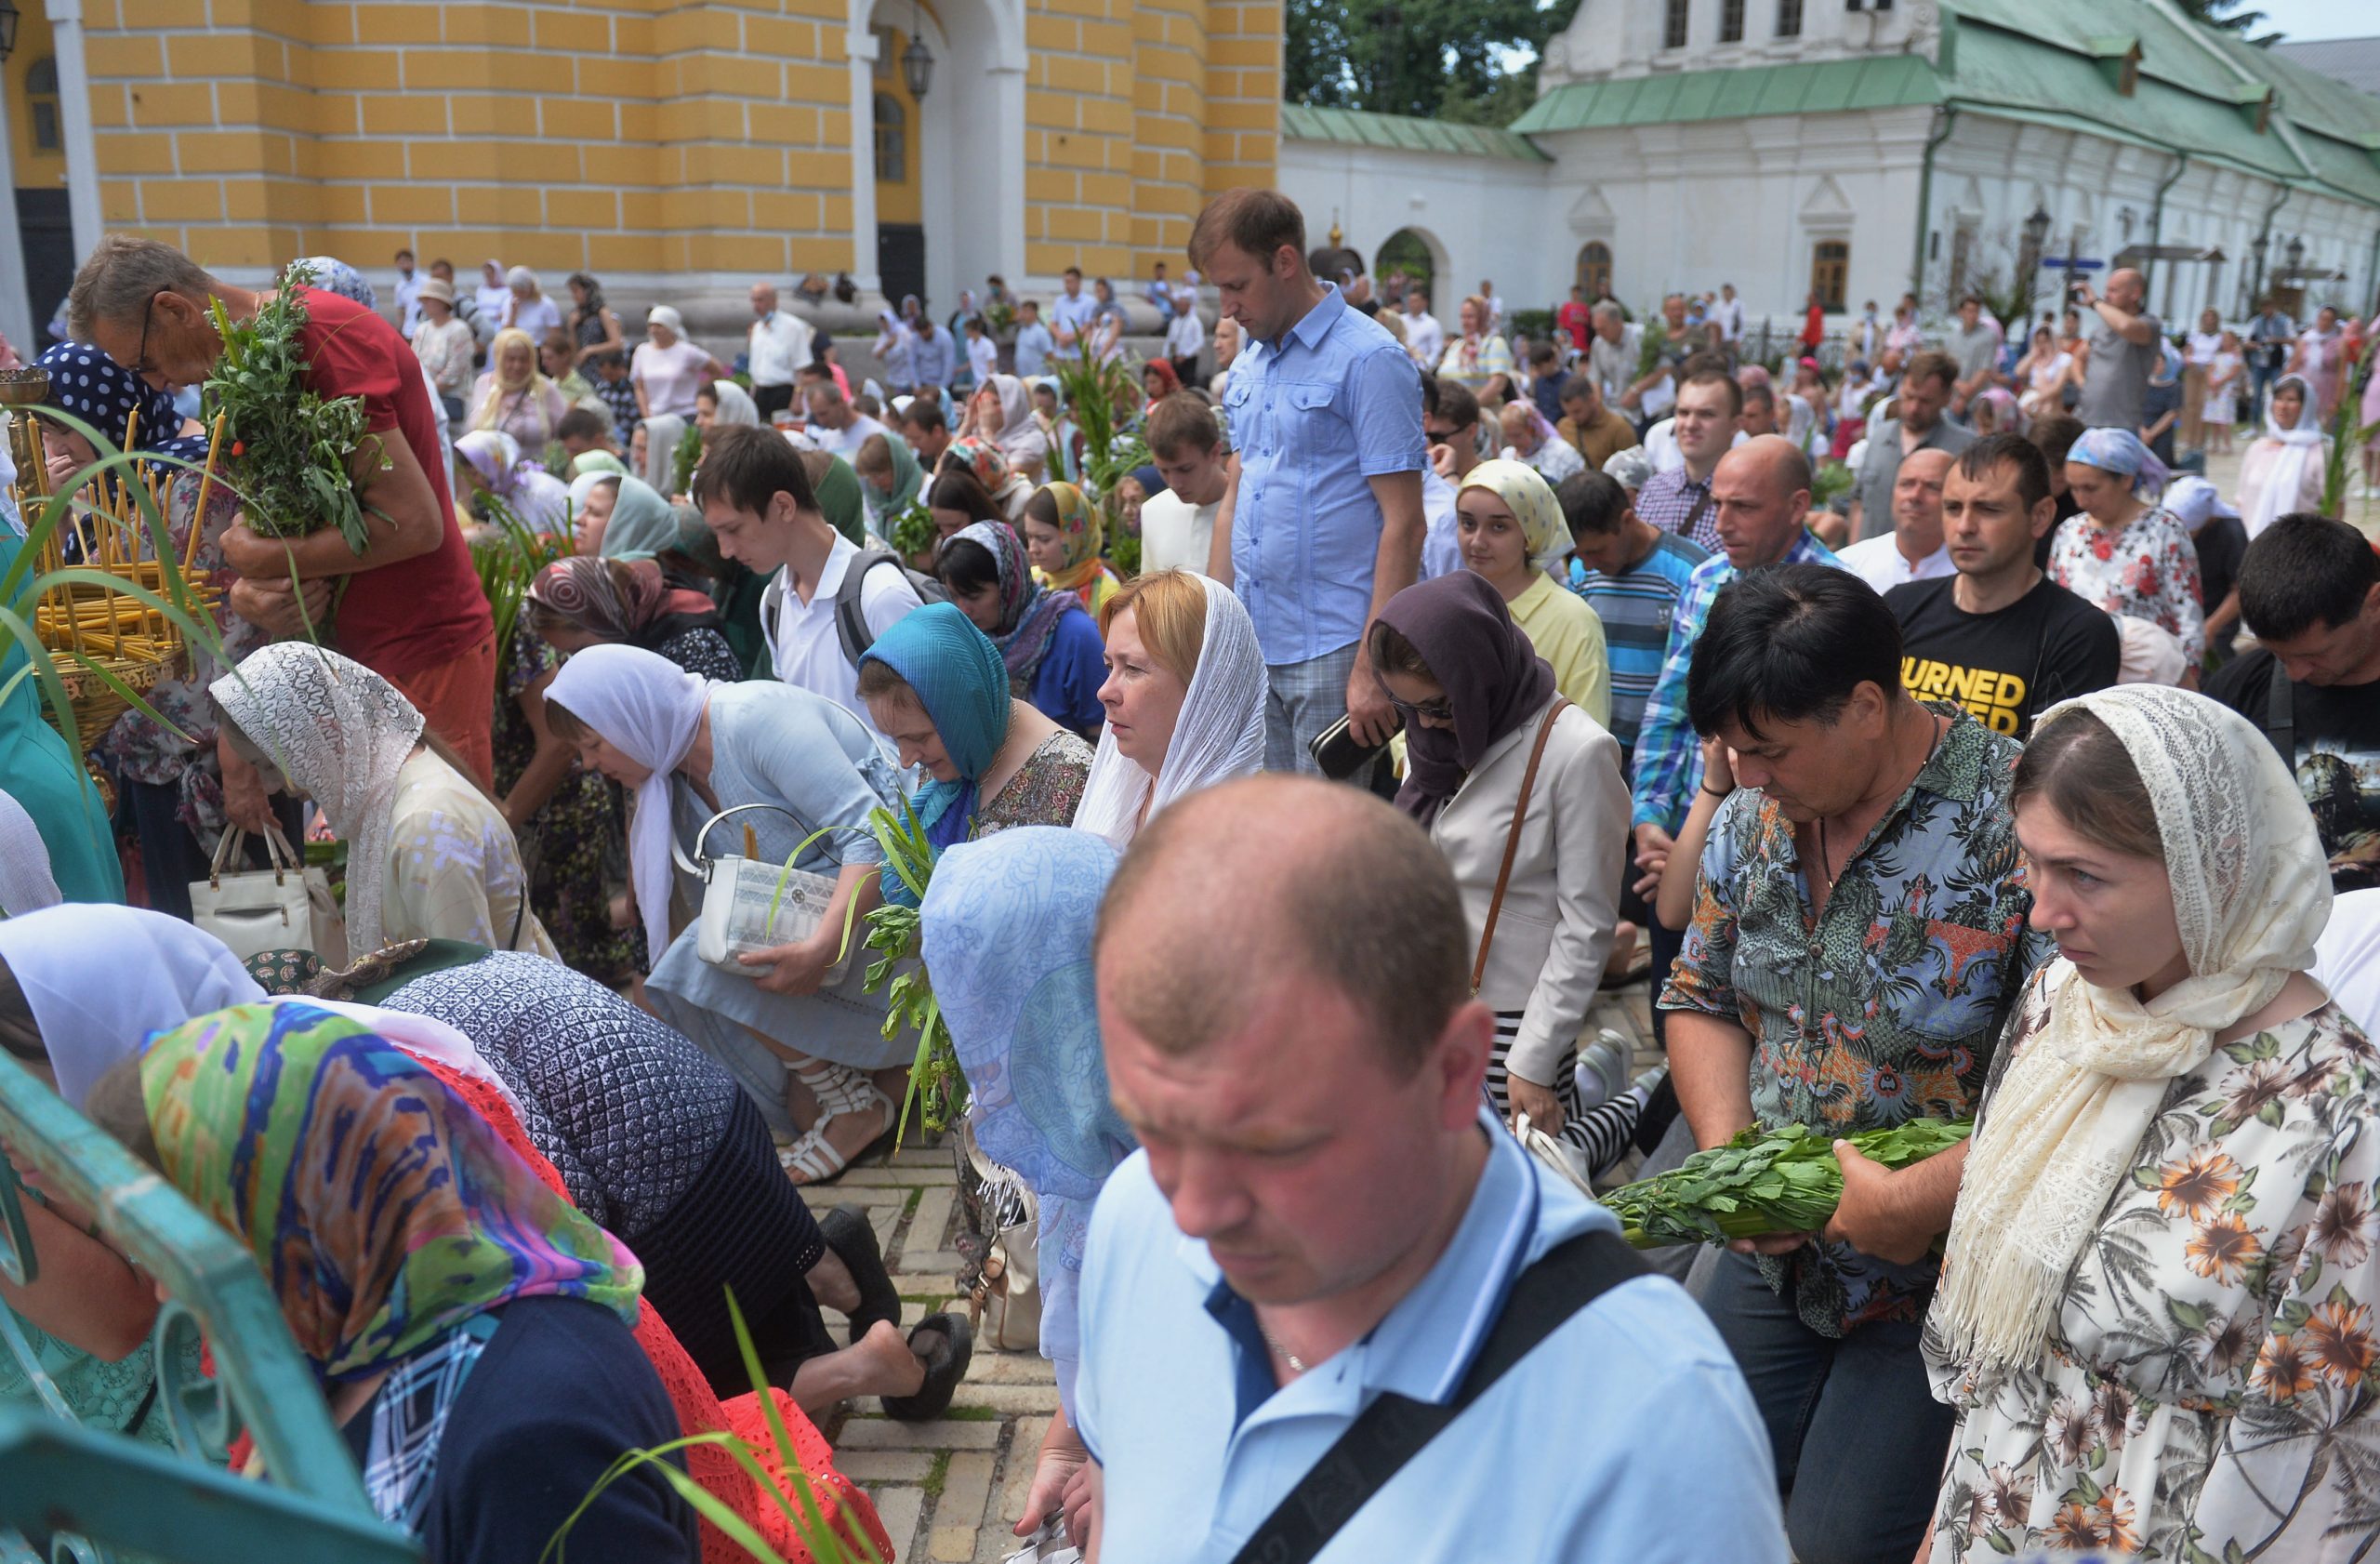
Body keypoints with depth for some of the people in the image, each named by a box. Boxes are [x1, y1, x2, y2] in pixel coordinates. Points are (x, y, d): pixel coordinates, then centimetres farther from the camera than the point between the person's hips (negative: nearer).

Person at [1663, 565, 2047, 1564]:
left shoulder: (2026, 827, -23)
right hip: (1774, 1257, 6)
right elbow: (1701, 997, 9)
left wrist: (1917, 1200, -26)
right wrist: (1730, 1158, -6)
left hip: (1942, 1290, -6)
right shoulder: (1751, 815, -1)